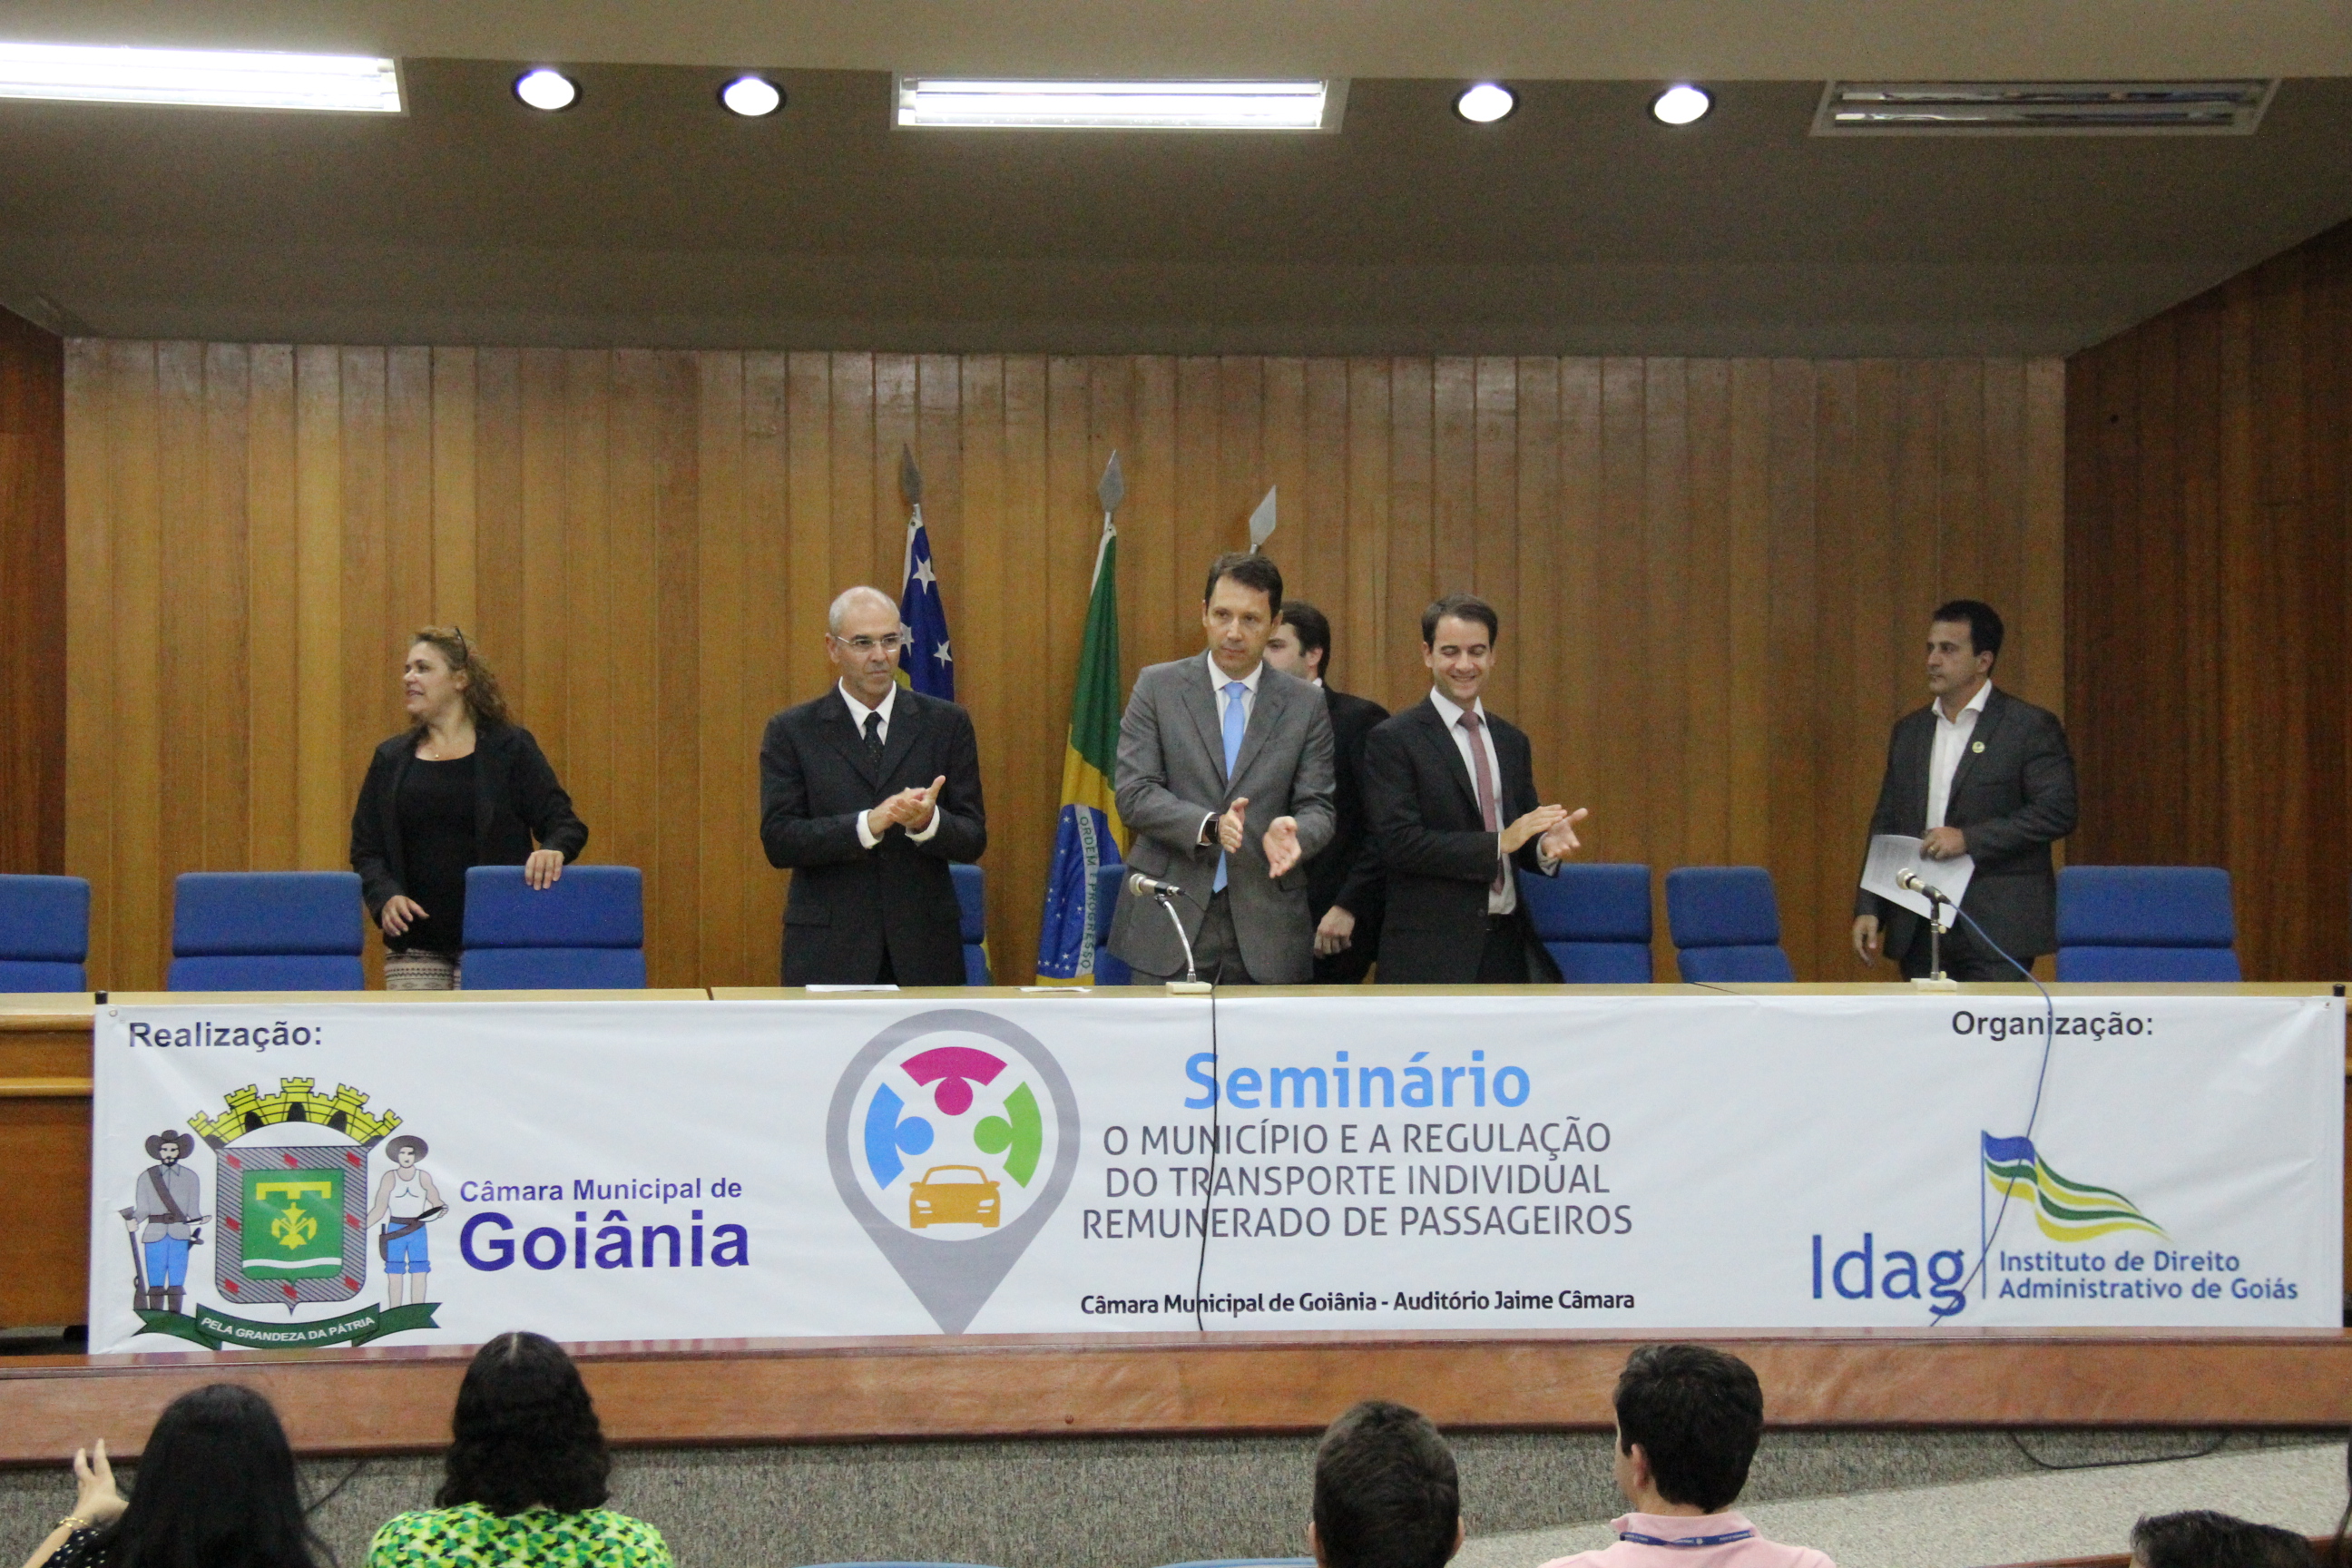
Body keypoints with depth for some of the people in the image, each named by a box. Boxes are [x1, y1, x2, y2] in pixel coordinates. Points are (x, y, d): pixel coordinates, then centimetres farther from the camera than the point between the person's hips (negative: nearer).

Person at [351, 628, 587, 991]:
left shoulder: (511, 748, 5)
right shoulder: (391, 759, 13)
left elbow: (565, 824, 2)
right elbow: (365, 849, 13)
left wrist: (552, 851, -22)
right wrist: (385, 897, -7)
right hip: (415, 946, 3)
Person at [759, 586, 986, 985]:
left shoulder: (946, 723, 7)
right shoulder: (791, 732, 4)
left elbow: (973, 840, 4)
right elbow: (778, 841, -6)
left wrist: (928, 821, -18)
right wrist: (867, 824, -19)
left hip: (924, 950, 1)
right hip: (829, 952, -1)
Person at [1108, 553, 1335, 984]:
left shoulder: (1305, 705, 7)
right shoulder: (1157, 687, 4)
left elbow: (1317, 807, 5)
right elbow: (1134, 794, -4)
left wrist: (1292, 831, -20)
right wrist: (1210, 826, -20)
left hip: (1265, 930, 1)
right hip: (1169, 926, -1)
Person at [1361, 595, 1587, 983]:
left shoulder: (1511, 741, 16)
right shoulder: (1392, 740, -5)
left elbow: (1522, 843, 18)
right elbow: (1398, 842, -14)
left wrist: (1547, 843, -7)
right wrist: (1497, 843, -19)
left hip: (1508, 947, 6)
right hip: (1432, 953, -6)